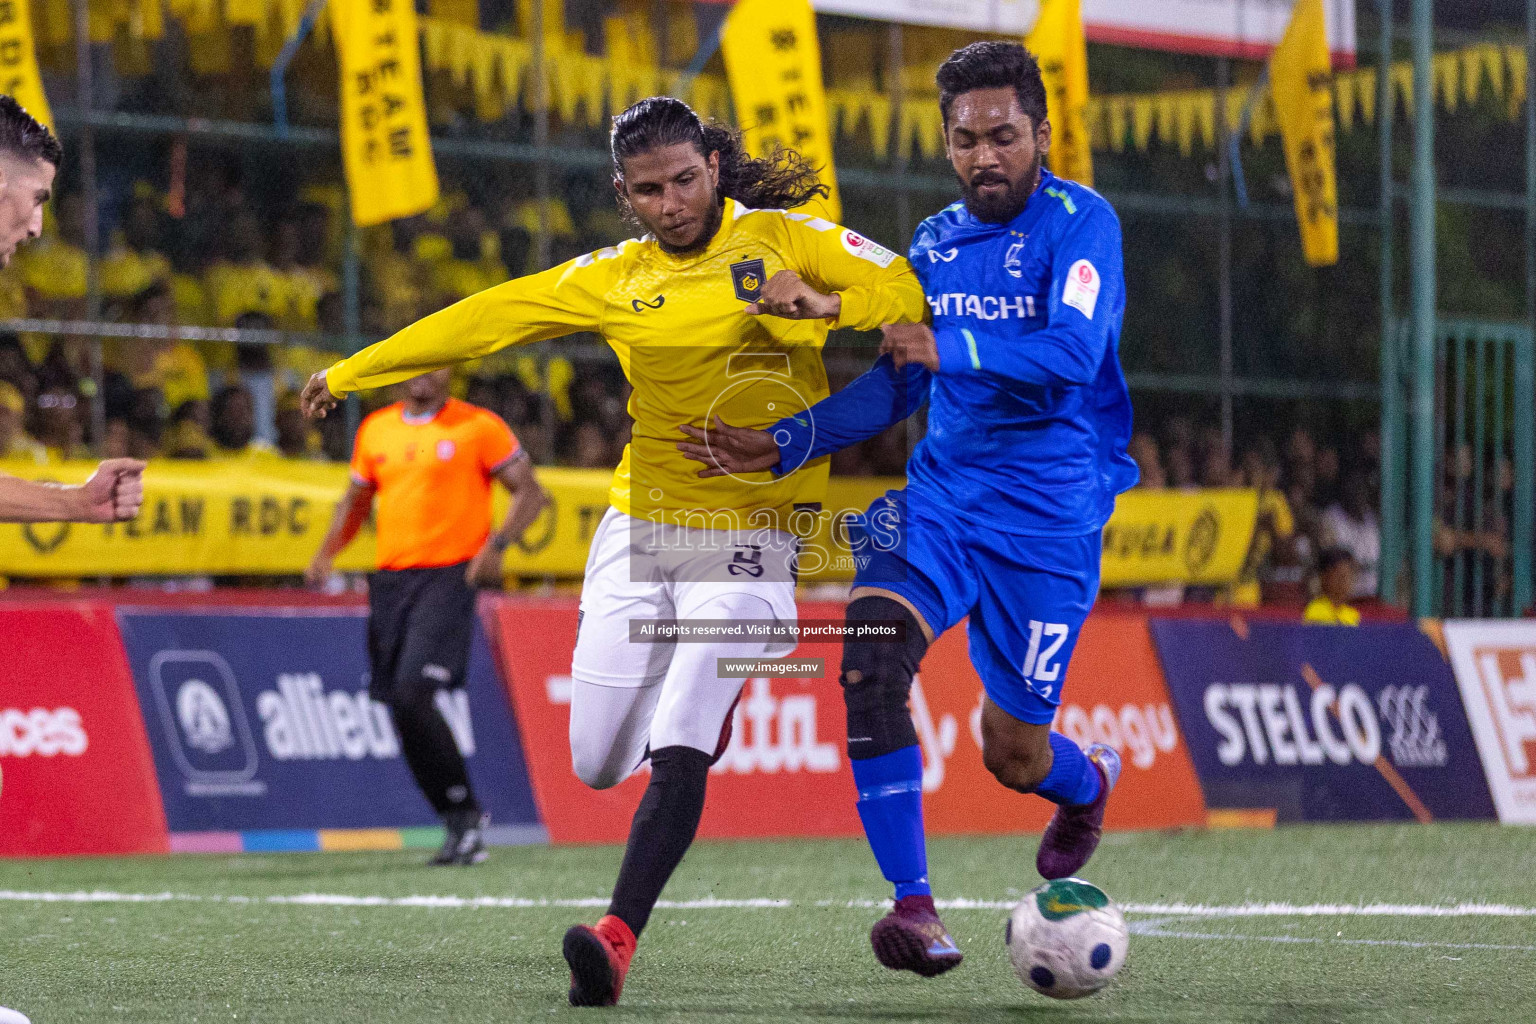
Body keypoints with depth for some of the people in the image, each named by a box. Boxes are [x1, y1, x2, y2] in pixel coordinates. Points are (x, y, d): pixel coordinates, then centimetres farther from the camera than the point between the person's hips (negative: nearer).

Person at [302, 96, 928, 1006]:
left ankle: (618, 939, -26)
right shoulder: (617, 280, 8)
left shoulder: (781, 238, -1)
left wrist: (820, 304, -26)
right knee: (598, 762, 5)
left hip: (748, 537, -4)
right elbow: (487, 317, 13)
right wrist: (352, 372, 17)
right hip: (639, 528, 4)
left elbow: (907, 291, -8)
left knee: (677, 756, -20)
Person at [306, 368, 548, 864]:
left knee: (411, 693, -21)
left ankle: (464, 812, -6)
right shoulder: (375, 429, 14)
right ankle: (462, 825, 13)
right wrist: (326, 552, 7)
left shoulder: (479, 427, -1)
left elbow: (530, 492, 1)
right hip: (390, 580, 6)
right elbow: (356, 501, 24)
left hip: (448, 577, -6)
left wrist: (496, 545, -15)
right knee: (401, 708, 2)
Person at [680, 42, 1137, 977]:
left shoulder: (1080, 224, -9)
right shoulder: (936, 242, 9)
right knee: (871, 658, -24)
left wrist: (946, 347, -24)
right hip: (939, 496, 4)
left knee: (1012, 755, 2)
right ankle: (915, 905, -22)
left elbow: (1073, 353, -24)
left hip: (1048, 515, -4)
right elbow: (897, 385, 14)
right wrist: (782, 445, 4)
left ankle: (1089, 782, 42)